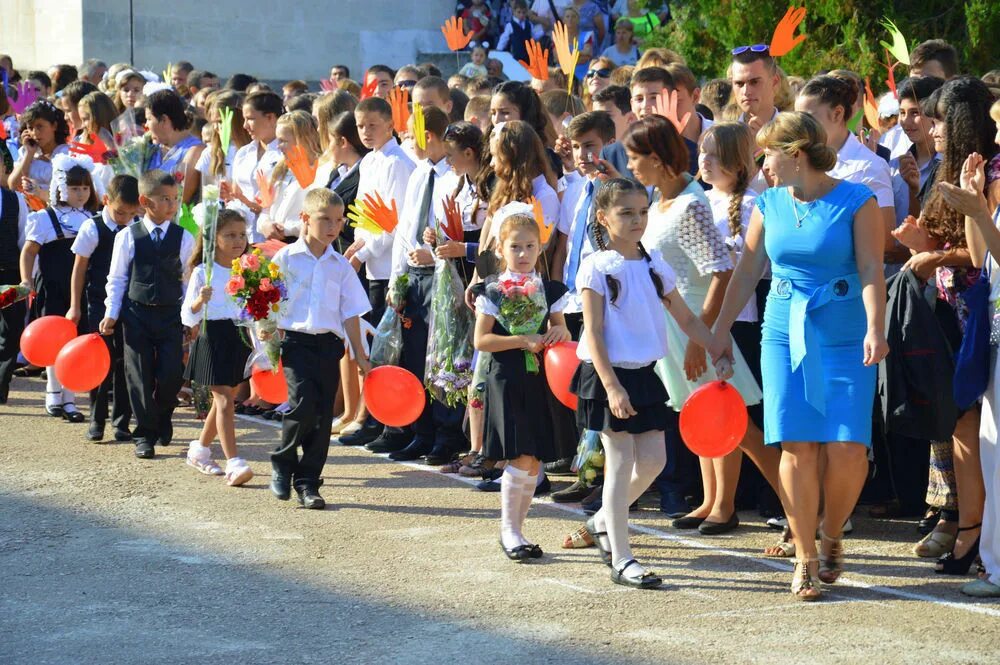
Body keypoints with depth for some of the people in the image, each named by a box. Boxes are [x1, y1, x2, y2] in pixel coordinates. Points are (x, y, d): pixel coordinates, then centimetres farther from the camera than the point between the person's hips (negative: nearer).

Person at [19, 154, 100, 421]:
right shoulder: (47, 218, -3)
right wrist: (26, 282, -12)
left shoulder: (93, 219, 9)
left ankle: (68, 399, 10)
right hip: (53, 290, -4)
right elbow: (29, 251, -2)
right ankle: (54, 396, 9)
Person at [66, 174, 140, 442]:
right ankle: (96, 420, 10)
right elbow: (79, 268, -1)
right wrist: (75, 307, 0)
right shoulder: (93, 228, -7)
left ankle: (122, 422, 12)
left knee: (126, 362, 4)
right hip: (99, 302, -2)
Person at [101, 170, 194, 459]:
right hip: (136, 313, -1)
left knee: (172, 375, -4)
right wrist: (111, 314, 0)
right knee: (140, 375, 1)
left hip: (171, 315, 1)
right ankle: (145, 434, 9)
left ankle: (162, 419, 24)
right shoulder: (128, 237, -2)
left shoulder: (184, 238, 0)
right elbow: (117, 278, 4)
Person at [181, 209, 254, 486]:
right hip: (213, 337, -6)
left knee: (224, 400, 15)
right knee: (224, 401, -11)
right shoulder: (203, 273, -7)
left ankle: (200, 449, 34)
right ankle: (234, 464, -16)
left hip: (240, 338, 6)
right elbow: (188, 315, -8)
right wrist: (200, 300, -26)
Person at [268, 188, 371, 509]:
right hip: (296, 341, -3)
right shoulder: (285, 259, 1)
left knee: (322, 414, 1)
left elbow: (350, 313, 12)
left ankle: (307, 482, 11)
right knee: (303, 402, -18)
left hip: (329, 344, 3)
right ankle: (282, 464, 6)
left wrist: (360, 355, 11)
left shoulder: (341, 266, 10)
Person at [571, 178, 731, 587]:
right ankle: (621, 560, 1)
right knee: (621, 463, -5)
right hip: (609, 374, -6)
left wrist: (718, 354, 4)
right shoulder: (596, 267, -9)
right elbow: (593, 333, -13)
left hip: (645, 373, 6)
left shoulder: (654, 264, 8)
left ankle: (602, 522, 27)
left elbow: (686, 318, 14)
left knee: (652, 460, 4)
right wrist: (612, 387, -21)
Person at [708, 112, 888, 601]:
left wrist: (875, 329, -23)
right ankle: (806, 558, 3)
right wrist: (720, 332, 16)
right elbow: (747, 272, 16)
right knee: (797, 445, -6)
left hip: (844, 339, -3)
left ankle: (831, 536, 16)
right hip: (785, 335, 3)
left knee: (847, 447, -11)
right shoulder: (769, 204, 8)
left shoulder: (856, 202, -4)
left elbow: (871, 270, -10)